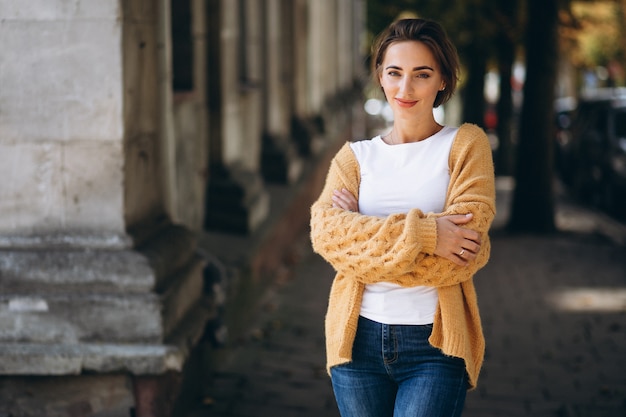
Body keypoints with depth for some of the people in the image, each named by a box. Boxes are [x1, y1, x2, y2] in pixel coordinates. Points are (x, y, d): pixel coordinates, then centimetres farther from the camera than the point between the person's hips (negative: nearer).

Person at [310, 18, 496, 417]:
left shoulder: (466, 144, 2)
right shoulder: (355, 156, 10)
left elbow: (464, 249, -11)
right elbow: (326, 233, -8)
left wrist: (364, 234, -8)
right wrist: (421, 232, -19)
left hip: (435, 343, -3)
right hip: (359, 338, 3)